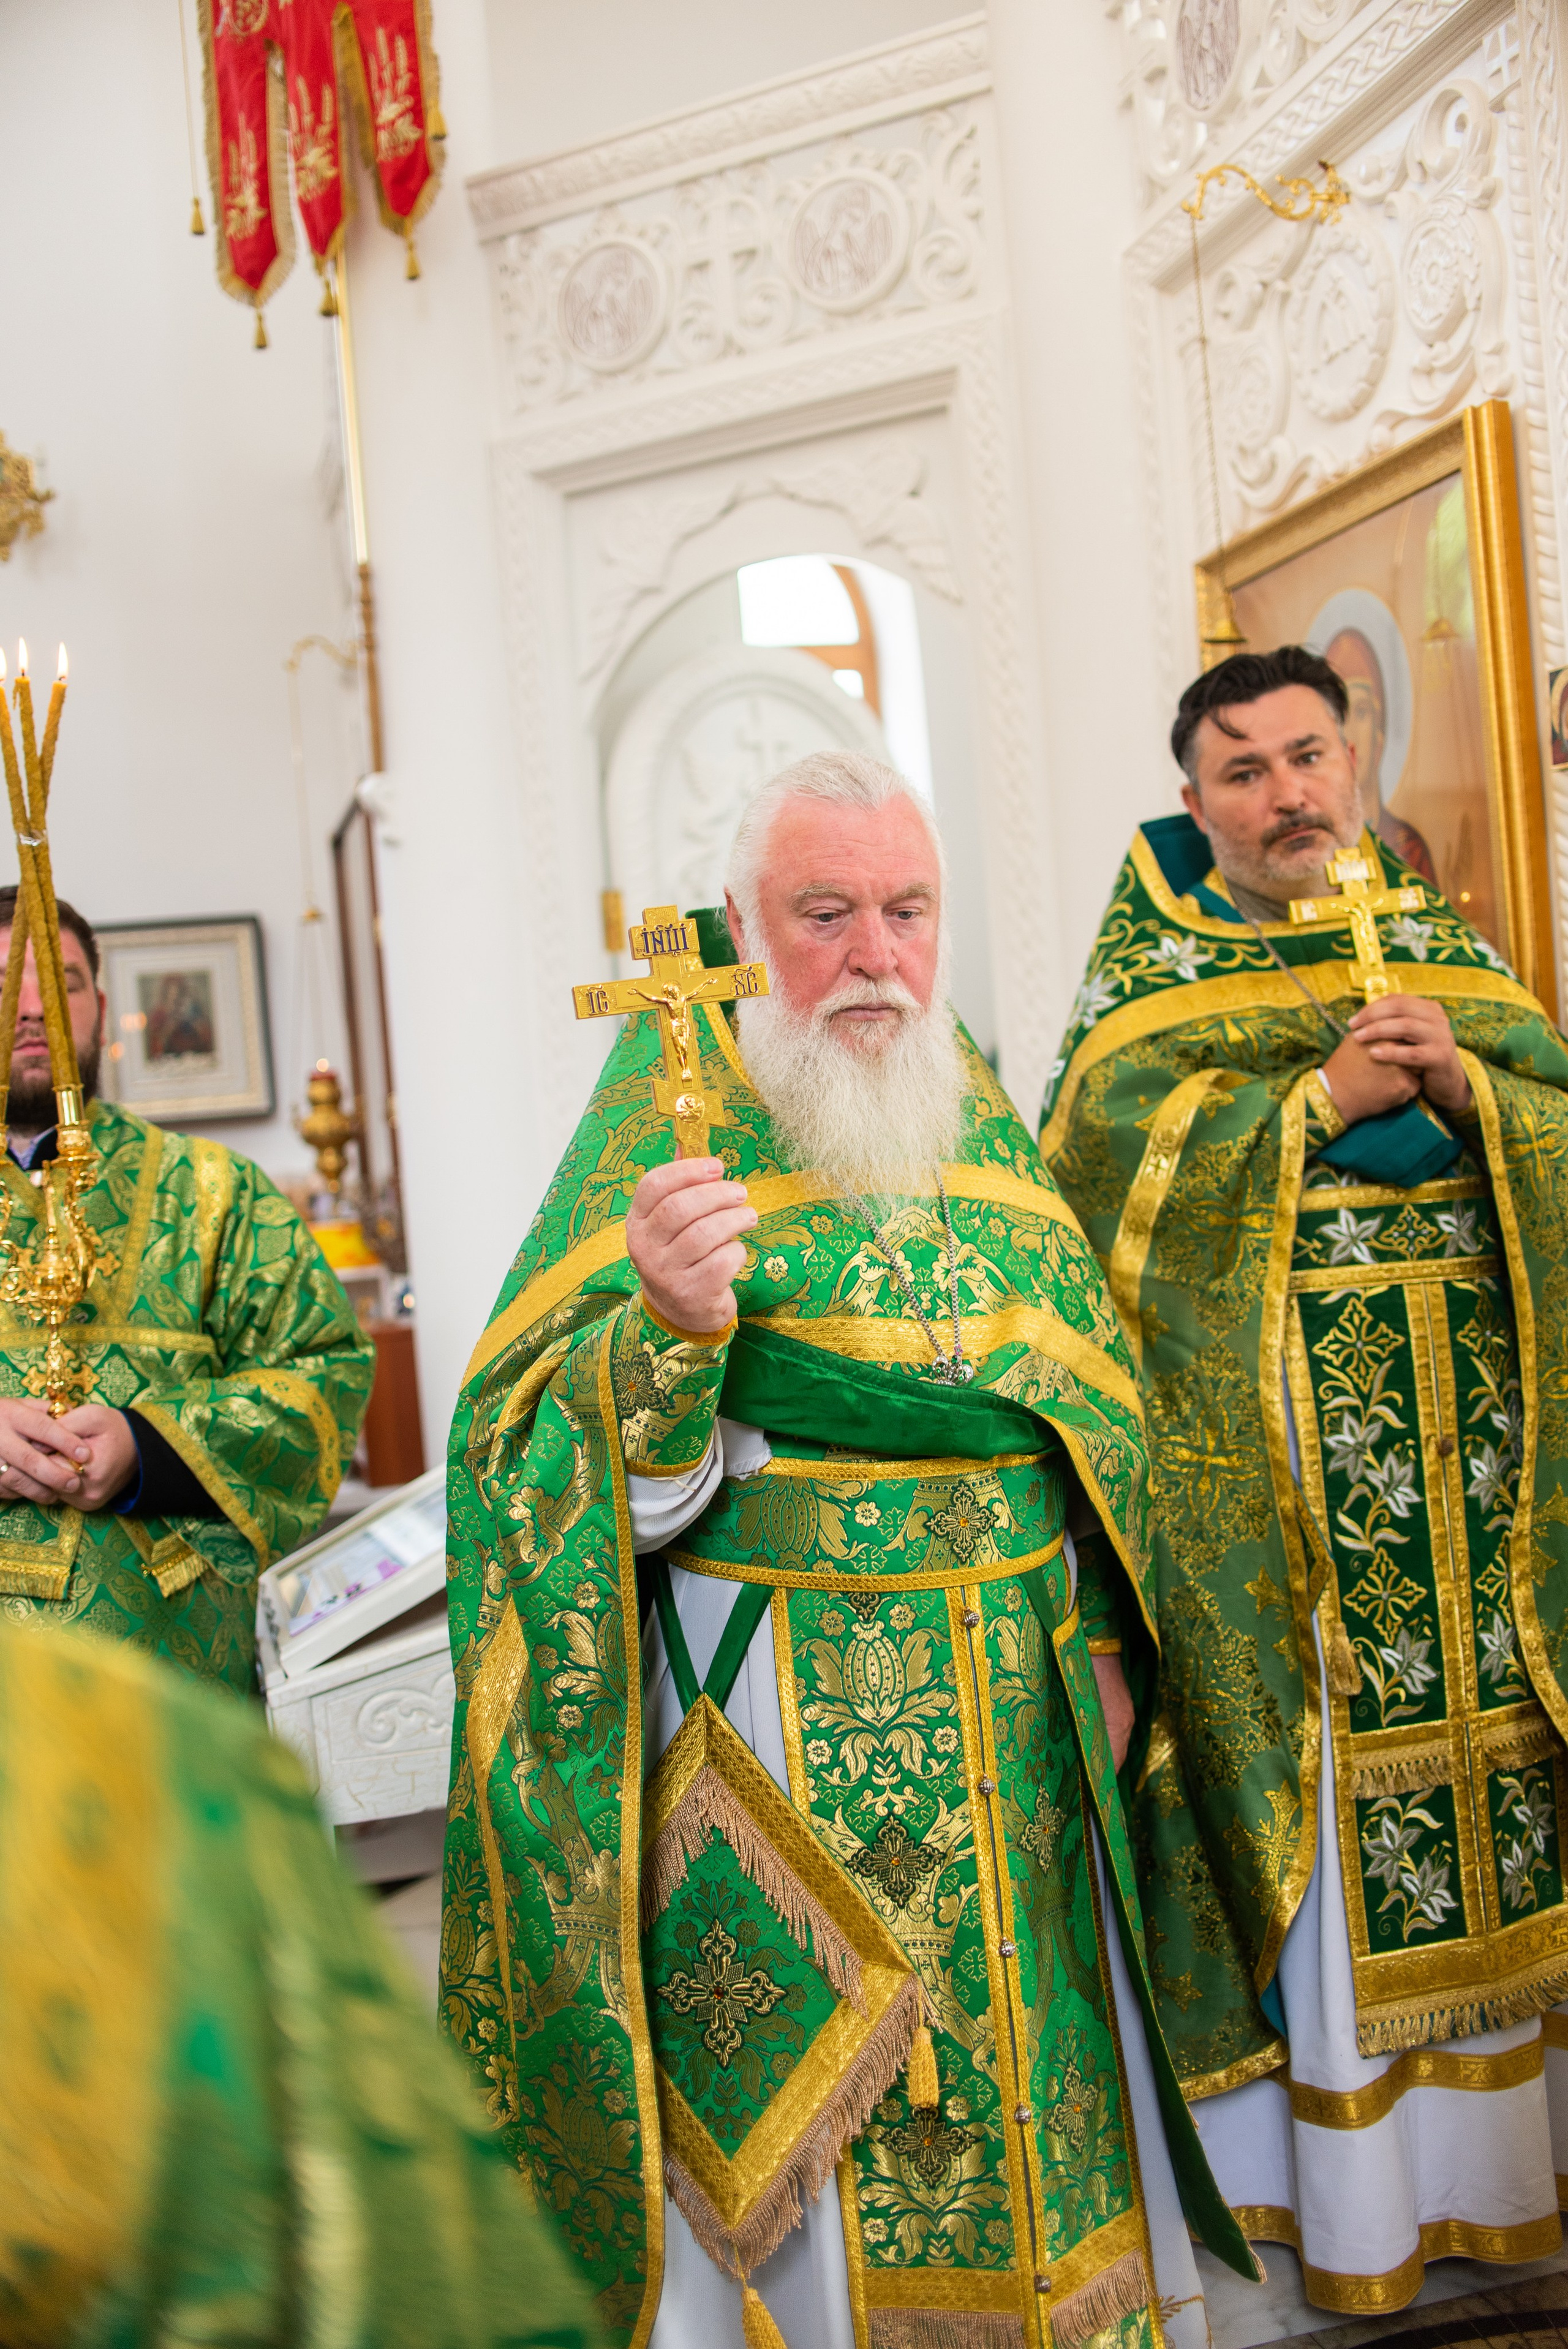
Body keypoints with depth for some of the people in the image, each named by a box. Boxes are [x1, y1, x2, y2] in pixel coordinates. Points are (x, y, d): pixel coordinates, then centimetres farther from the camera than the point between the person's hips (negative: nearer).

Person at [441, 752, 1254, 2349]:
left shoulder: (974, 1106, 7)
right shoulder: (673, 1124, -8)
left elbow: (1085, 1393, 14)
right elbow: (552, 1461, -15)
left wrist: (1096, 1635, 11)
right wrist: (664, 1328, -33)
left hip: (1011, 1715, 5)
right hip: (783, 1724, -5)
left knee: (1022, 2077, 17)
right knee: (797, 2084, 7)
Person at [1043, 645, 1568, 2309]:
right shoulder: (1151, 960, 4)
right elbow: (1108, 1144, -12)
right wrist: (1328, 1095, -16)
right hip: (1268, 1444, -3)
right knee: (1322, 1782, 0)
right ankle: (1351, 2195, 16)